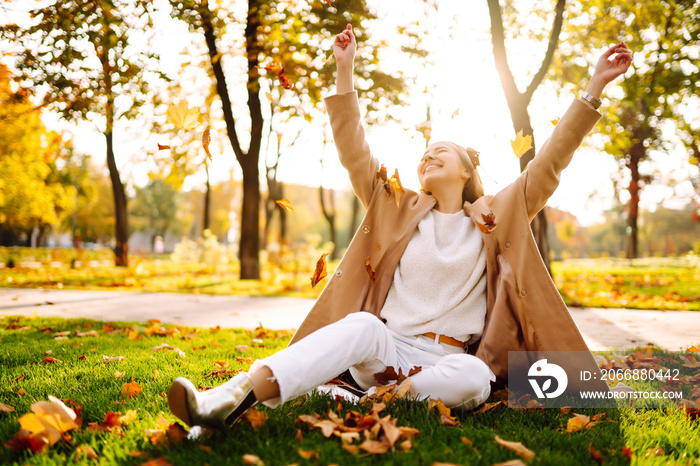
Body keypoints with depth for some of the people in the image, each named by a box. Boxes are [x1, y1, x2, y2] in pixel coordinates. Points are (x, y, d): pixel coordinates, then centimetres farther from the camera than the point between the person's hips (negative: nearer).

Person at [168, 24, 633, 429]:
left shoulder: (496, 218, 12)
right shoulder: (399, 209, 14)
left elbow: (549, 163, 8)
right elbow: (354, 153, 9)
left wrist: (594, 89, 3)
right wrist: (345, 70, 4)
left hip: (447, 361, 1)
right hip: (387, 348, 0)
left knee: (474, 379, -36)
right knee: (363, 325, -36)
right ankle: (233, 398, -52)